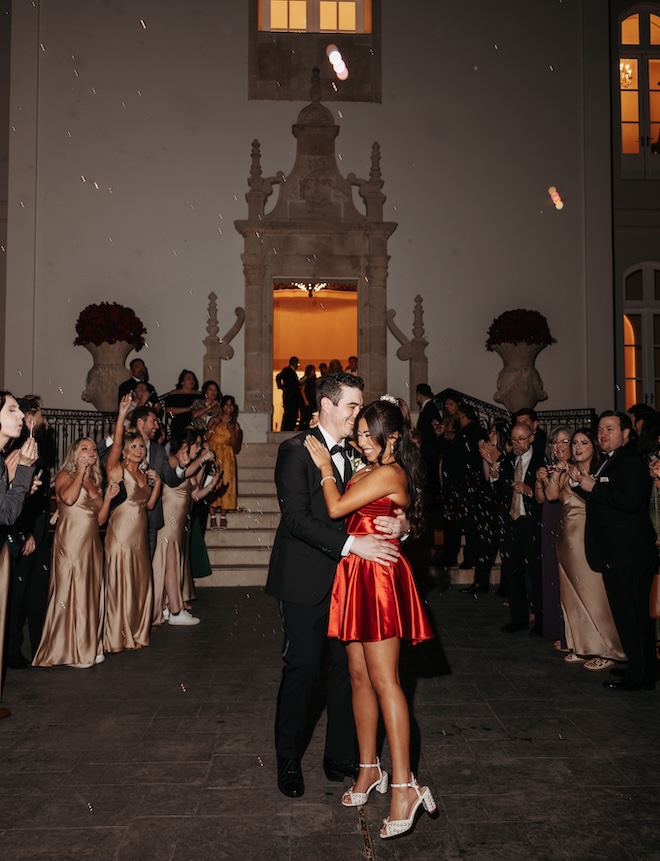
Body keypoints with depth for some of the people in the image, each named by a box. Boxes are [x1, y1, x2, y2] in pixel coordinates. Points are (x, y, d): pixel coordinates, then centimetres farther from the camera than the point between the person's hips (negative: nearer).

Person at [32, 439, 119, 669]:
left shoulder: (95, 482, 17)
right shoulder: (64, 475, 0)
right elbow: (68, 498, -23)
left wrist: (108, 497, 3)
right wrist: (80, 472, -11)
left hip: (92, 544, 7)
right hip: (70, 543, -6)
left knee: (91, 594, 8)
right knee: (71, 592, -4)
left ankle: (89, 646, 17)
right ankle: (69, 650, 5)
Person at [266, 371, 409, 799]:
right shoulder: (296, 450, -10)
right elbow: (296, 519, -19)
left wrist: (398, 523, -12)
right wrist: (351, 544, -26)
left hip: (347, 576, 5)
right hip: (306, 579, -5)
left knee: (347, 665, 9)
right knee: (303, 667, 2)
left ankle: (341, 756, 26)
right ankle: (289, 760, 23)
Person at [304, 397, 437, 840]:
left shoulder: (390, 474, -13)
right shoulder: (367, 471, 16)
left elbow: (336, 508, -15)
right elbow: (344, 509, 11)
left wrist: (326, 467, -1)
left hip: (380, 578, -9)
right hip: (357, 576, 9)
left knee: (384, 680, -9)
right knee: (360, 676, 12)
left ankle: (404, 786, -4)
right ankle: (369, 768, 24)